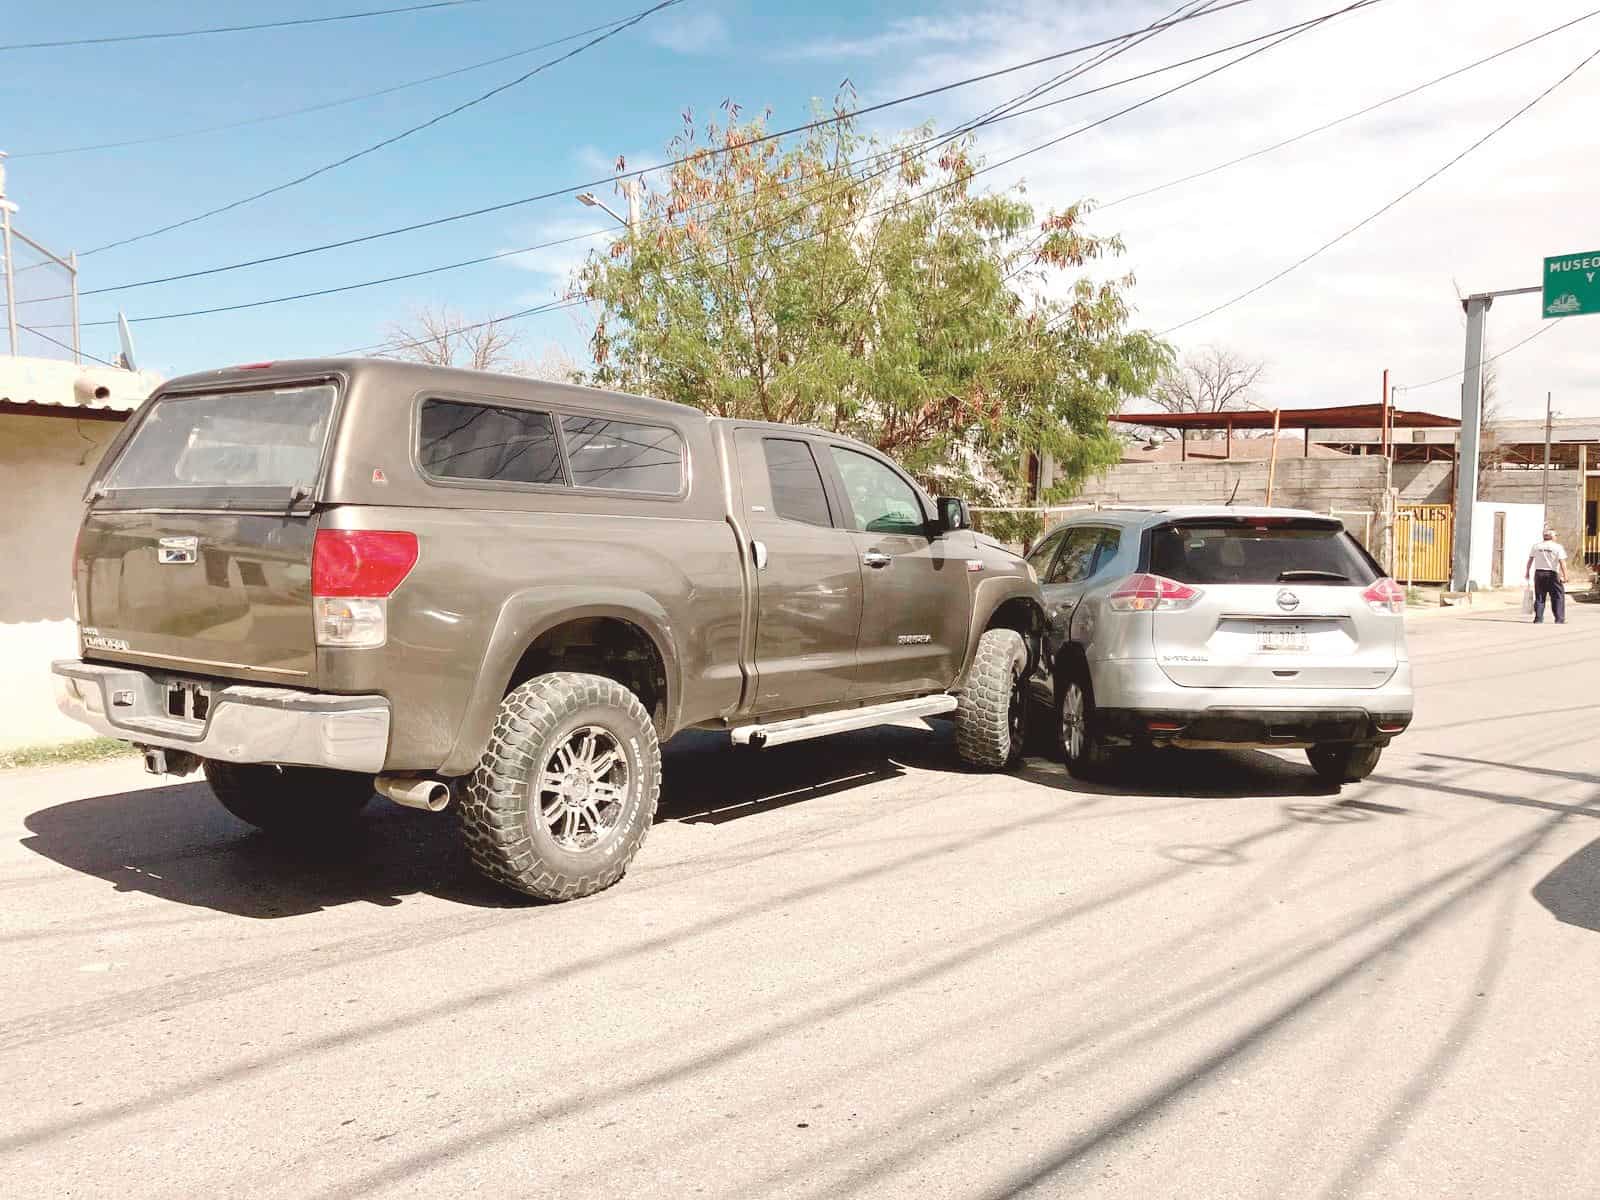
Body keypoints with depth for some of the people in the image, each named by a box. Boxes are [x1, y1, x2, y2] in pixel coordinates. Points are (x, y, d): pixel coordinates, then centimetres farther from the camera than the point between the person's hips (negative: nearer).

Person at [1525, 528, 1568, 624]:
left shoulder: (1536, 547, 7)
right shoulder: (1558, 547, -5)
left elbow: (1530, 560, 9)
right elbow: (1562, 562, -12)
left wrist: (1527, 571, 18)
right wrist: (1565, 576, -12)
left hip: (1538, 573, 4)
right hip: (1552, 574, -4)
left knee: (1539, 597, 8)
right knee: (1558, 596, 4)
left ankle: (1538, 619, 5)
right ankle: (1559, 619, 1)